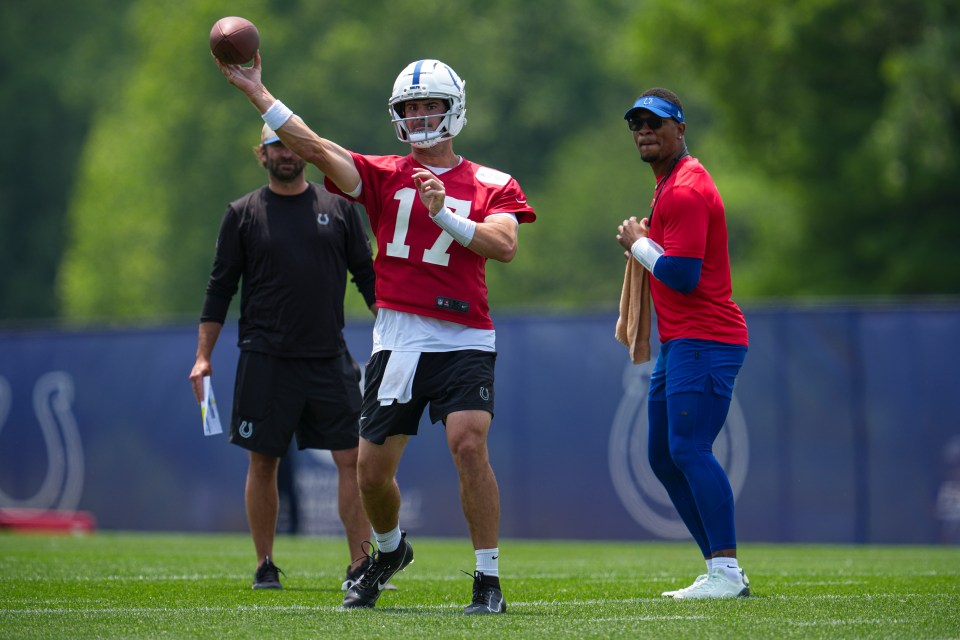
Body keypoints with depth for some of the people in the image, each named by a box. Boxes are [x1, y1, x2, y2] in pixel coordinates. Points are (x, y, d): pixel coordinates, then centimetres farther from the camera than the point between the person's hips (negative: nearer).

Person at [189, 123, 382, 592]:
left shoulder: (338, 207, 8)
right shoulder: (243, 214, 4)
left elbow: (368, 277, 11)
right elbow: (220, 289, 6)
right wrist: (203, 356, 0)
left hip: (330, 359, 1)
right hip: (266, 359, -1)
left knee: (352, 459, -5)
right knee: (263, 462, 2)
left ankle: (359, 568, -2)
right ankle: (265, 566, 14)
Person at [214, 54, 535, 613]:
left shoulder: (491, 185, 6)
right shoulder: (384, 175, 10)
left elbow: (505, 246, -11)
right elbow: (315, 147, -1)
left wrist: (442, 213, -20)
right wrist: (255, 90, -7)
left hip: (463, 339, -3)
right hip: (398, 339, 3)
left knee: (469, 444, -22)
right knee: (373, 469, 6)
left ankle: (489, 581, -11)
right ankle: (390, 549, 38)